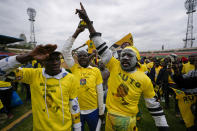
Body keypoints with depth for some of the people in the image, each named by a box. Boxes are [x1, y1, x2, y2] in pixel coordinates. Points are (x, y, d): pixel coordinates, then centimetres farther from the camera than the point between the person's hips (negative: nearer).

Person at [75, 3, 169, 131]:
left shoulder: (144, 79, -12)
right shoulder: (114, 66, -11)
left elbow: (153, 104, -1)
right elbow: (102, 48, -15)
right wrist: (88, 21, -15)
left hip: (128, 120, -1)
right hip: (110, 116, 2)